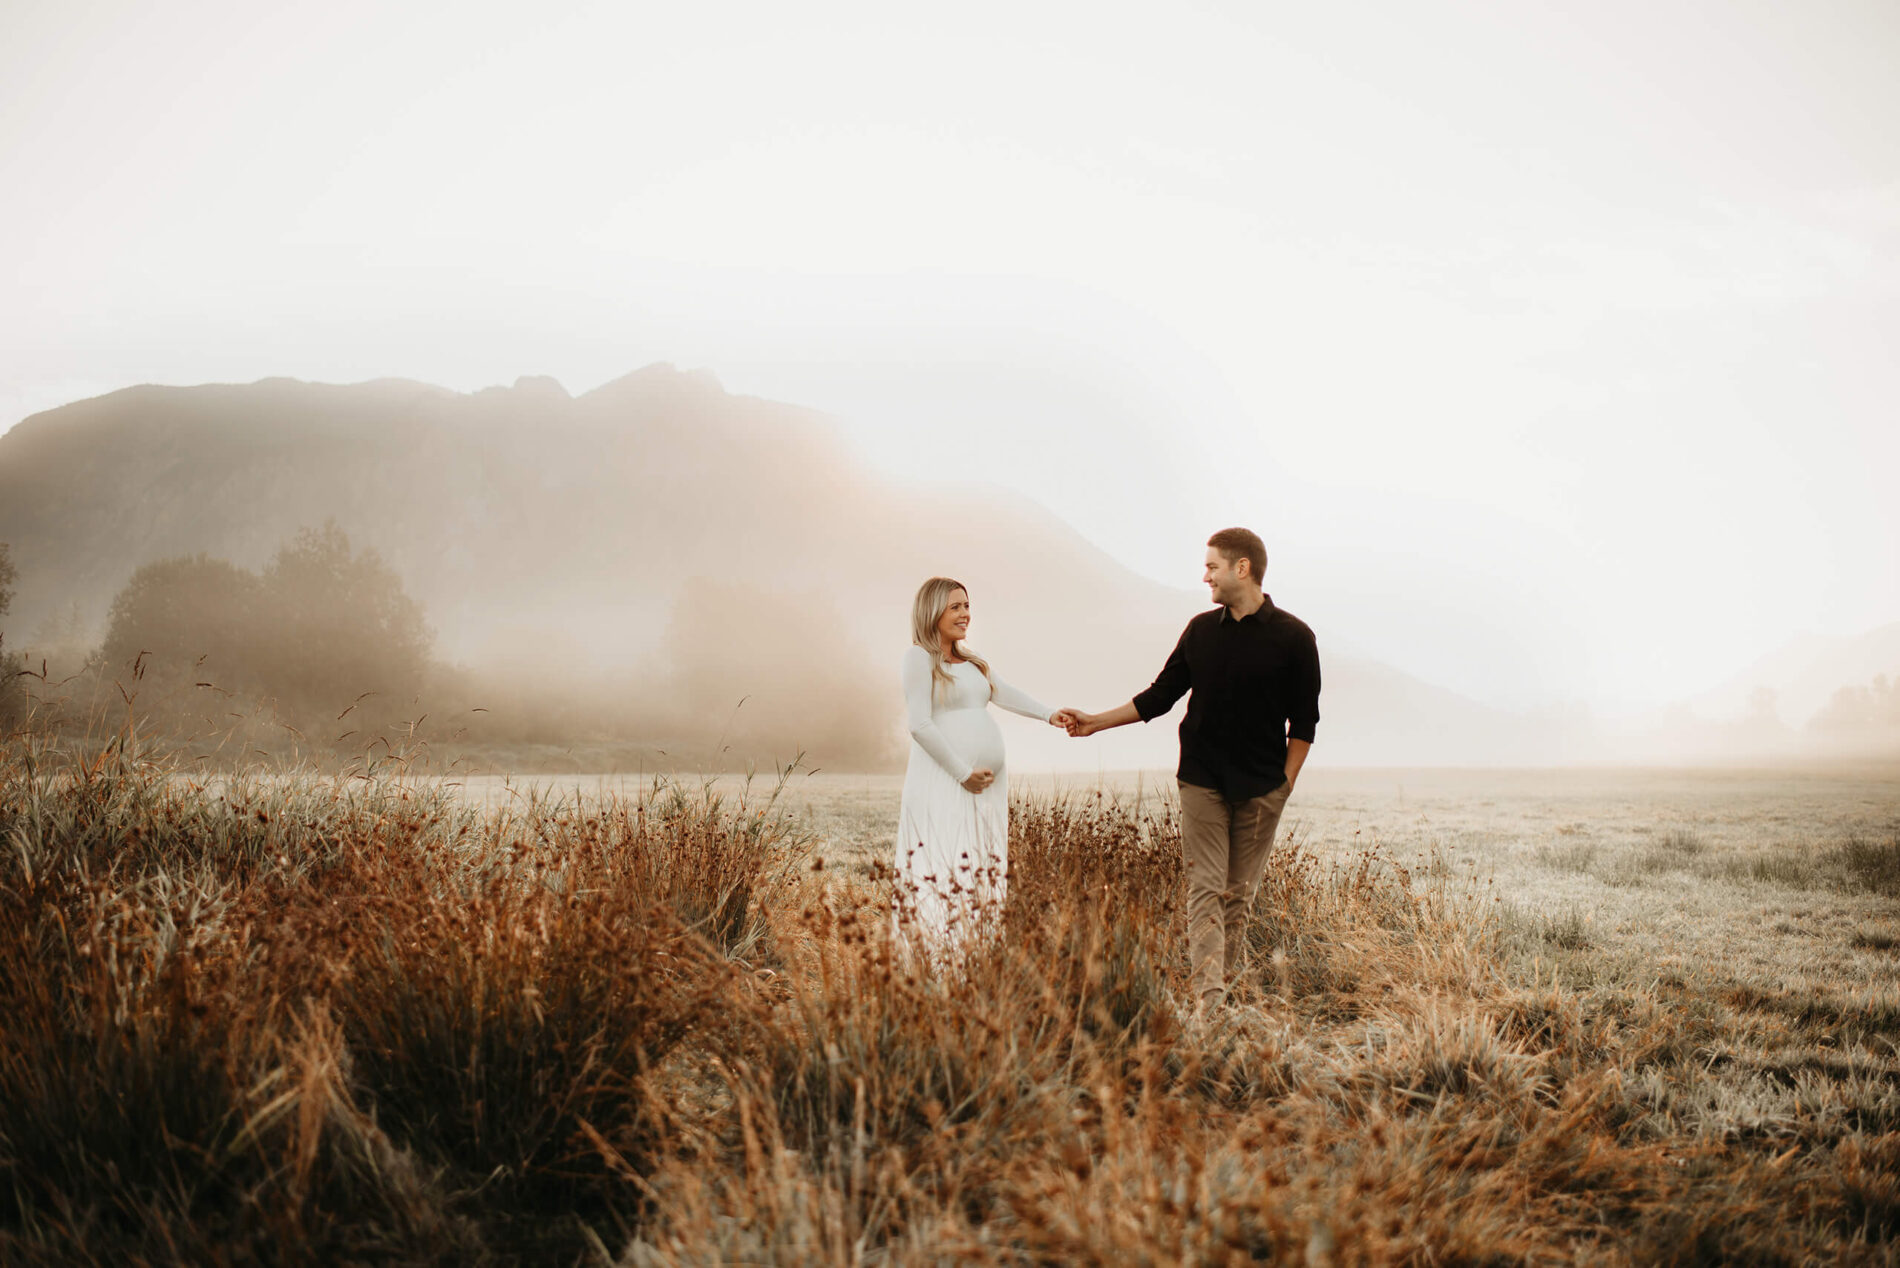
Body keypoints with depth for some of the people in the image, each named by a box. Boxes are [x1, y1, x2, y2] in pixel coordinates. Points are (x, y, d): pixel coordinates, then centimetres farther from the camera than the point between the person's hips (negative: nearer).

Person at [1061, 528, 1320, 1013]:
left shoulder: (1293, 637, -2)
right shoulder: (1201, 630, 7)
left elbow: (1303, 722, 2)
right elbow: (1161, 695, 14)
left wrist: (1284, 786, -3)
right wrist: (1097, 722, 11)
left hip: (1261, 789, -2)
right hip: (1202, 782, 2)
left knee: (1240, 893, 3)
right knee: (1206, 888, -6)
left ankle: (1228, 985, 14)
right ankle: (1208, 1001, -12)